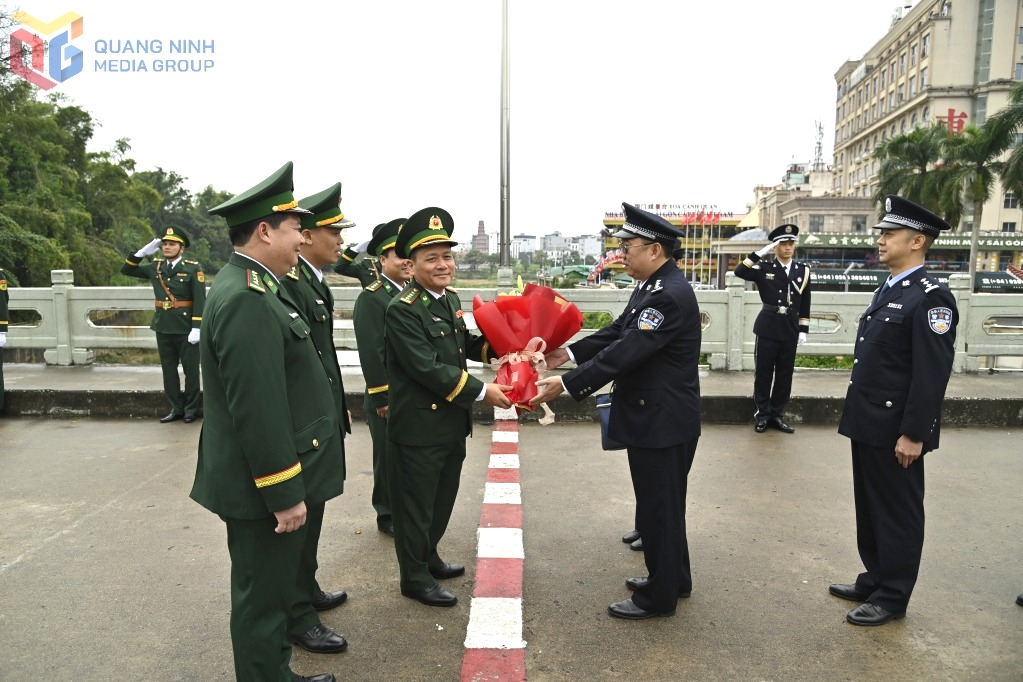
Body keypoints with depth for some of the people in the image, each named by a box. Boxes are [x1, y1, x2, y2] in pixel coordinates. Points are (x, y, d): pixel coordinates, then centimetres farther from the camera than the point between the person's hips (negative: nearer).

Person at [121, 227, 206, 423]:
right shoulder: (155, 267, 9)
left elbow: (200, 300, -11)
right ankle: (176, 408, 21)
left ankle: (191, 409, 15)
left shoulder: (193, 268, -7)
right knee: (168, 369, 11)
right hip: (163, 327, 5)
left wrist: (196, 328, -17)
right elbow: (126, 270, 15)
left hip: (185, 328, -5)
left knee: (190, 369, 3)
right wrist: (143, 252, 1)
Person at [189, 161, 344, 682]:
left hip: (274, 474, 10)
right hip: (263, 485, -10)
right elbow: (258, 410, -27)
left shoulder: (252, 286, 10)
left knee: (276, 582, 23)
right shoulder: (248, 299, -23)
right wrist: (284, 493, -21)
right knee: (263, 595, 6)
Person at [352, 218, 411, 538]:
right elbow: (371, 353, -16)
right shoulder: (372, 297, -12)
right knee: (389, 457, 7)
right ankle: (388, 516, 23)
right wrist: (382, 399, -17)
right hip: (388, 397, -6)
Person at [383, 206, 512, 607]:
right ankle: (415, 577, 24)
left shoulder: (451, 300, 7)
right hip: (418, 427, -8)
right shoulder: (402, 310, -19)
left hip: (452, 422, 9)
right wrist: (481, 391, -22)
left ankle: (428, 556, 42)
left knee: (443, 498, 22)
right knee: (415, 503, 7)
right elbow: (427, 368, -25)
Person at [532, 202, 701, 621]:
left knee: (657, 508, 5)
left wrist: (565, 384, -29)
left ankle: (658, 596, 22)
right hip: (656, 416, 10)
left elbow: (624, 352, -29)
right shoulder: (653, 287, 8)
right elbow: (617, 333, 13)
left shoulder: (669, 295, -24)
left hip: (663, 421, -10)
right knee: (663, 504, 22)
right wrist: (570, 353, 4)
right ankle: (673, 578, 39)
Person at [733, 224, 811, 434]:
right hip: (768, 327, -2)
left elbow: (805, 304, 9)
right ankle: (762, 415, 14)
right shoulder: (764, 268, 1)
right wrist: (760, 253, -16)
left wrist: (803, 330, 4)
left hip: (790, 329, 3)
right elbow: (739, 272, -15)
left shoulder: (803, 270, 7)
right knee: (763, 373, 3)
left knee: (785, 375, 8)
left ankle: (777, 415, 19)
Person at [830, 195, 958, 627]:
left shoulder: (931, 297, -16)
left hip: (896, 430, -9)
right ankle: (874, 580, 33)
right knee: (870, 508, 18)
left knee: (897, 512, 5)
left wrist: (913, 434, -20)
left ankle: (892, 597, 19)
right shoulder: (889, 291, 13)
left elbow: (932, 374, -20)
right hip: (869, 424, 9)